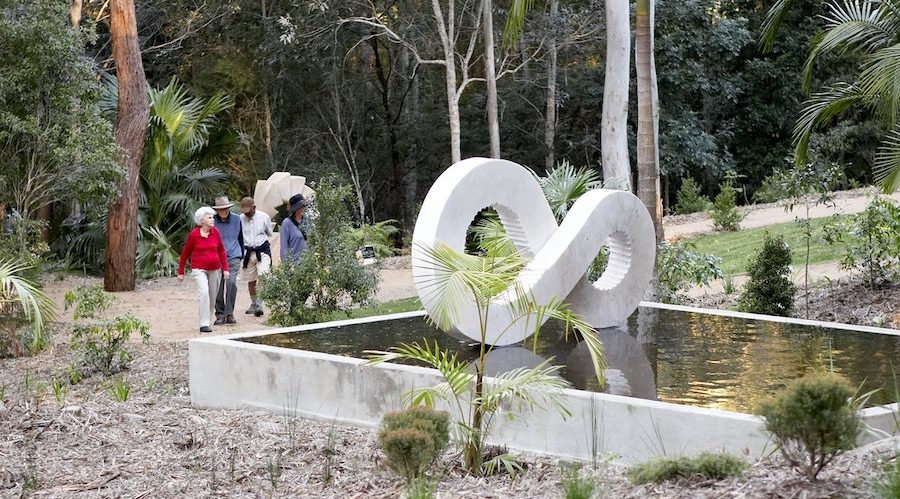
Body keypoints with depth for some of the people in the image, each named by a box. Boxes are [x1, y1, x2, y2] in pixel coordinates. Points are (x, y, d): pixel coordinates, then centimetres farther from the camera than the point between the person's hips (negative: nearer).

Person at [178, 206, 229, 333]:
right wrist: (181, 272, 5)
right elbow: (185, 253, 1)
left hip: (215, 269, 4)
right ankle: (204, 324, -20)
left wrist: (225, 268, 2)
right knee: (203, 292, -21)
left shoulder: (215, 232, 0)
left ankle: (207, 320, 27)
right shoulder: (194, 234, -9)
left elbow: (221, 251, 8)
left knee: (212, 296, 9)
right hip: (199, 269, -4)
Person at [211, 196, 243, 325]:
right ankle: (220, 314, 9)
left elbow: (240, 239, 18)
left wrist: (241, 255, 19)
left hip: (233, 257, 0)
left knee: (231, 283, -16)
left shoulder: (236, 220, 7)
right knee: (218, 287, -2)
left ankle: (229, 313, -9)